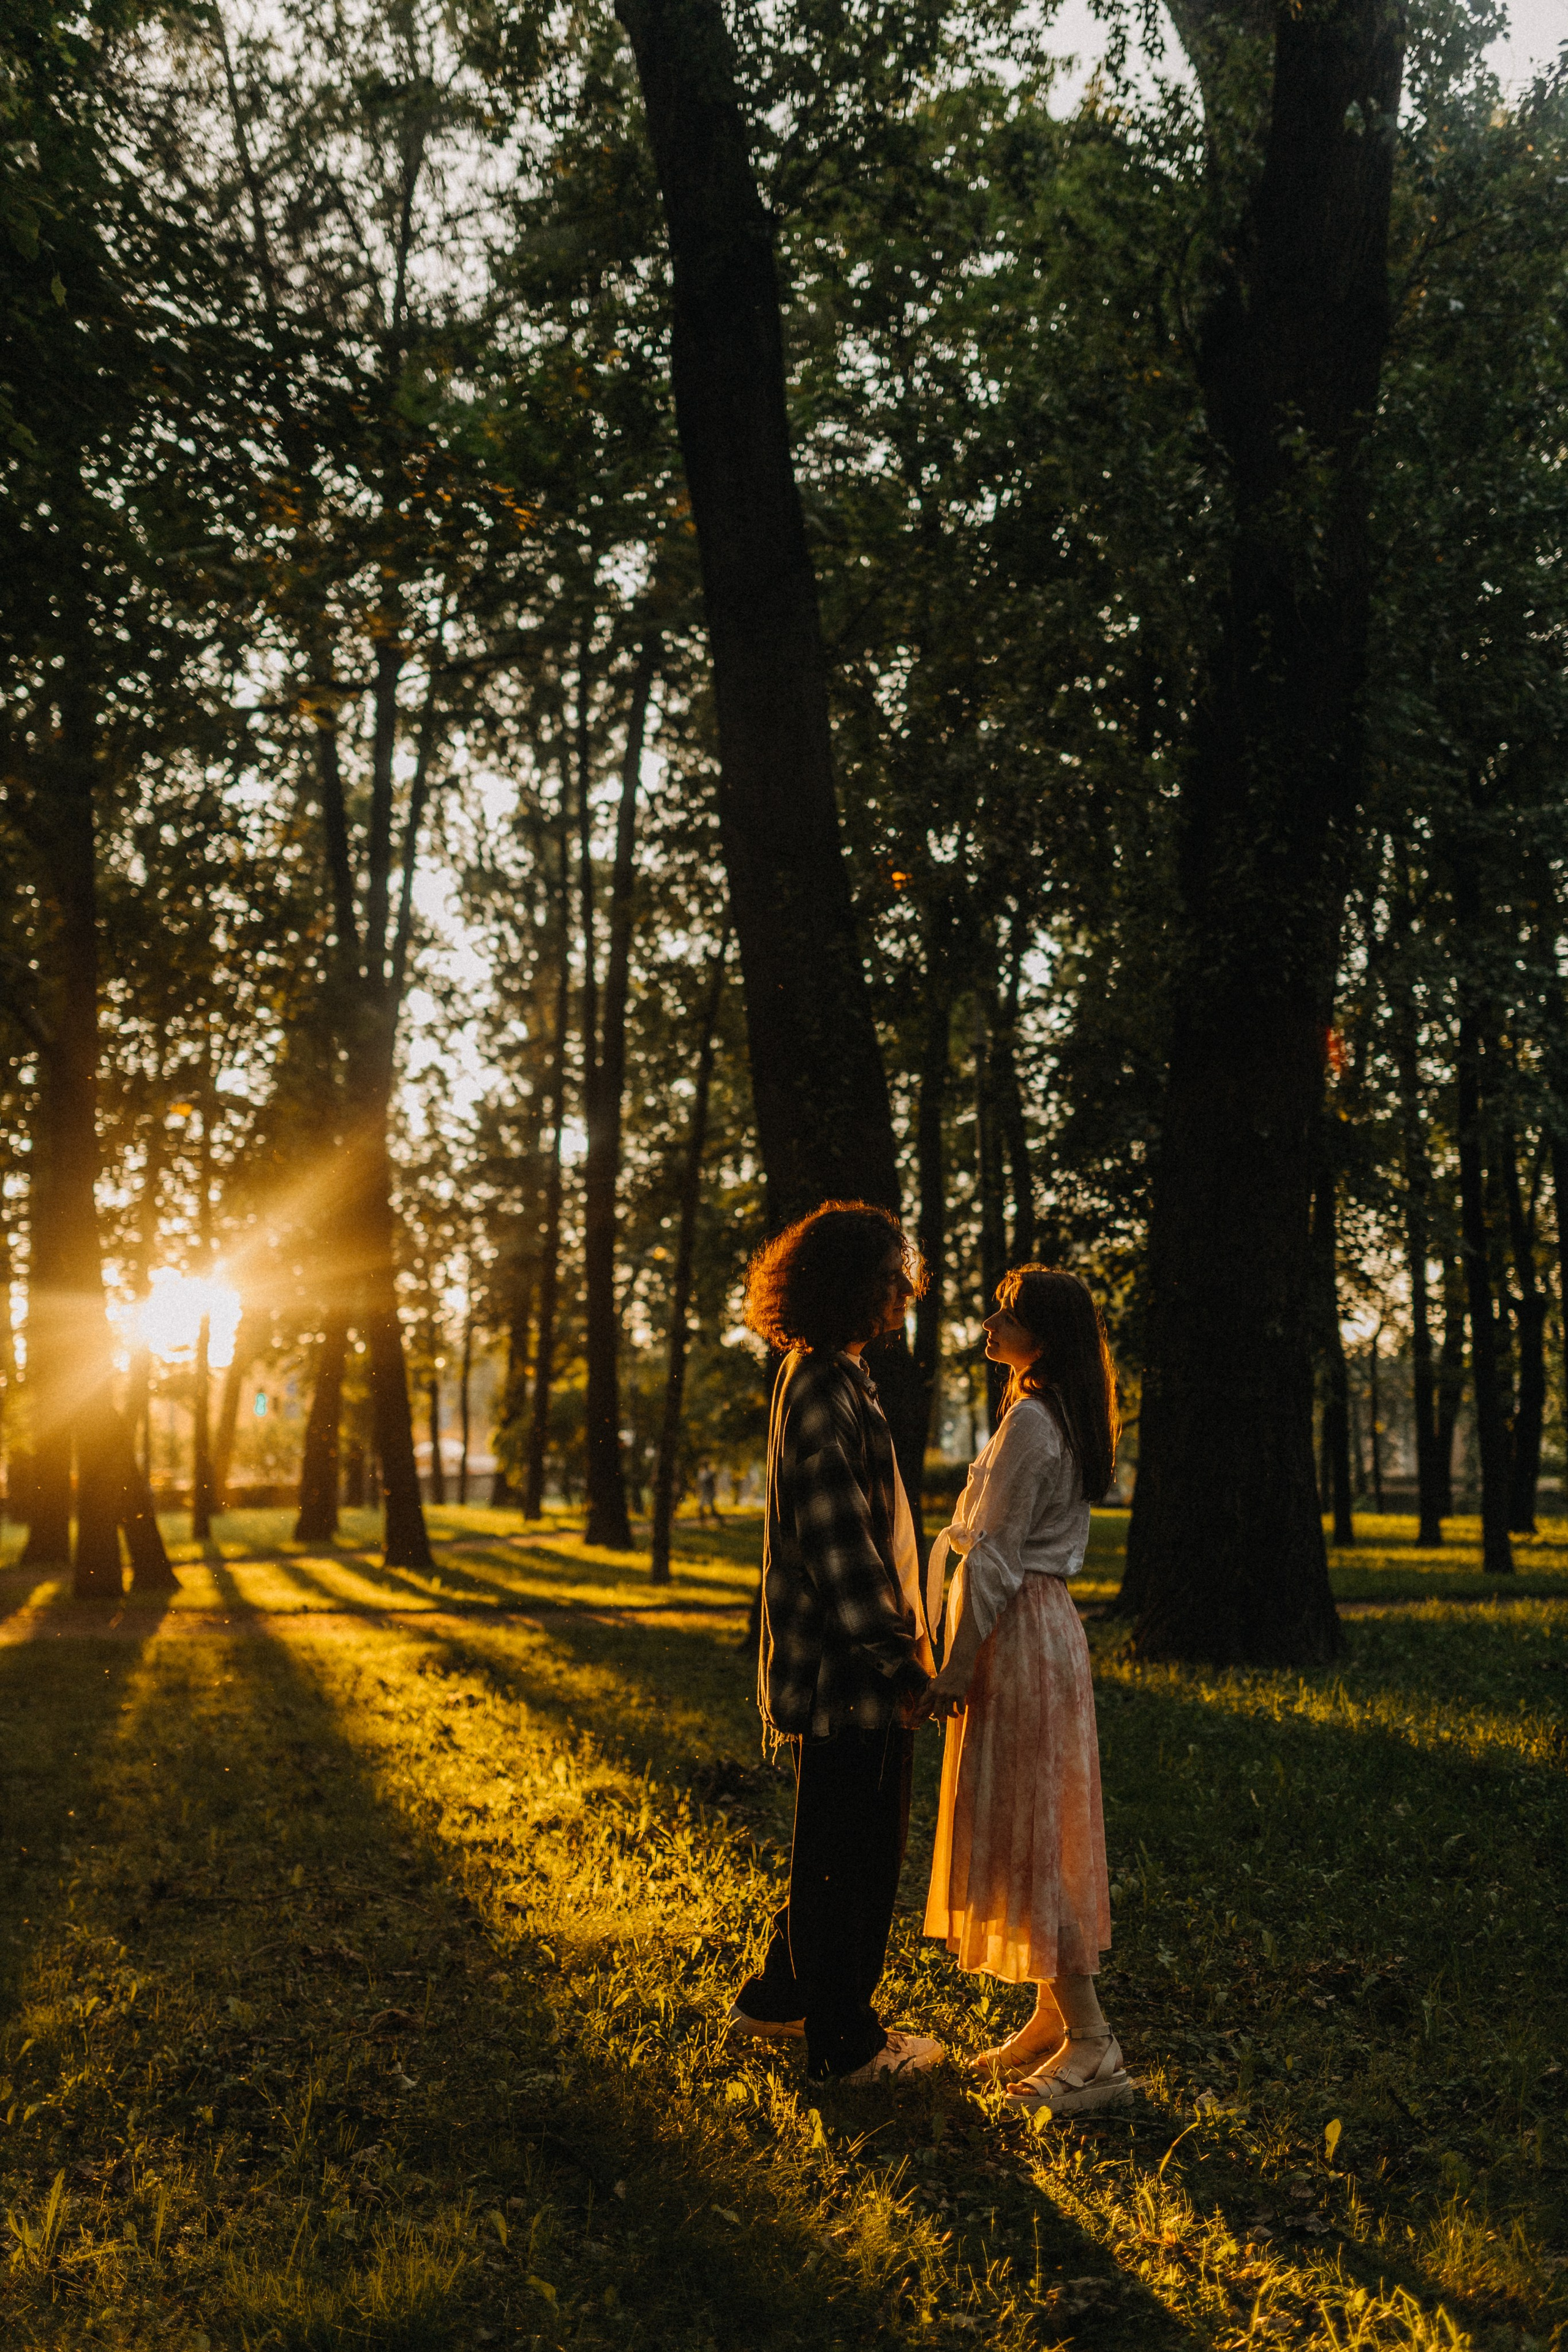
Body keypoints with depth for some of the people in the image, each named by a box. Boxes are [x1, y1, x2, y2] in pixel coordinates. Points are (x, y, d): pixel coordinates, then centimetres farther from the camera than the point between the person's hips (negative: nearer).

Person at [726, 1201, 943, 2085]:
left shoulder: (835, 1378, 16)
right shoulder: (824, 1388, -18)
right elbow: (838, 1541, -22)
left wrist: (904, 1640, 21)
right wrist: (897, 1657, -19)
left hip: (846, 1666, 10)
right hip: (848, 1672, -10)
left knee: (842, 1848, 21)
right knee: (854, 1854, 3)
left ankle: (780, 2000, 33)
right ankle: (846, 2043, 16)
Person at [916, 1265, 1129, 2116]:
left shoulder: (1029, 1422, -17)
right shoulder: (1068, 1420, 13)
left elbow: (994, 1559, -18)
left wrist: (957, 1665, -15)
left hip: (1018, 1633, -10)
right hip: (1048, 1622, 10)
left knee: (1021, 1833, -5)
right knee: (1032, 1833, 14)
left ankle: (1093, 2045, -1)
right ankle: (1056, 2017, 21)